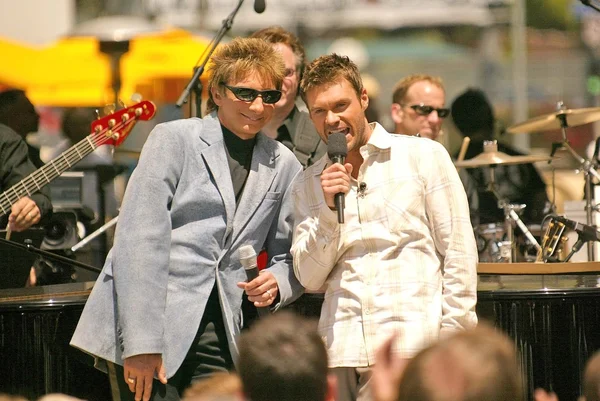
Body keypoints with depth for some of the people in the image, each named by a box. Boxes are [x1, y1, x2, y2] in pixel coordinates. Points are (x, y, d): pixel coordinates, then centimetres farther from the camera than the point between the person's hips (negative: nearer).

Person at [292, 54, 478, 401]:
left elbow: (459, 253, 3)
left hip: (412, 346, -3)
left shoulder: (424, 156, 5)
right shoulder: (309, 184, 14)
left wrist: (453, 342, -4)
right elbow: (310, 278, 9)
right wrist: (329, 209, -5)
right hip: (340, 350, 3)